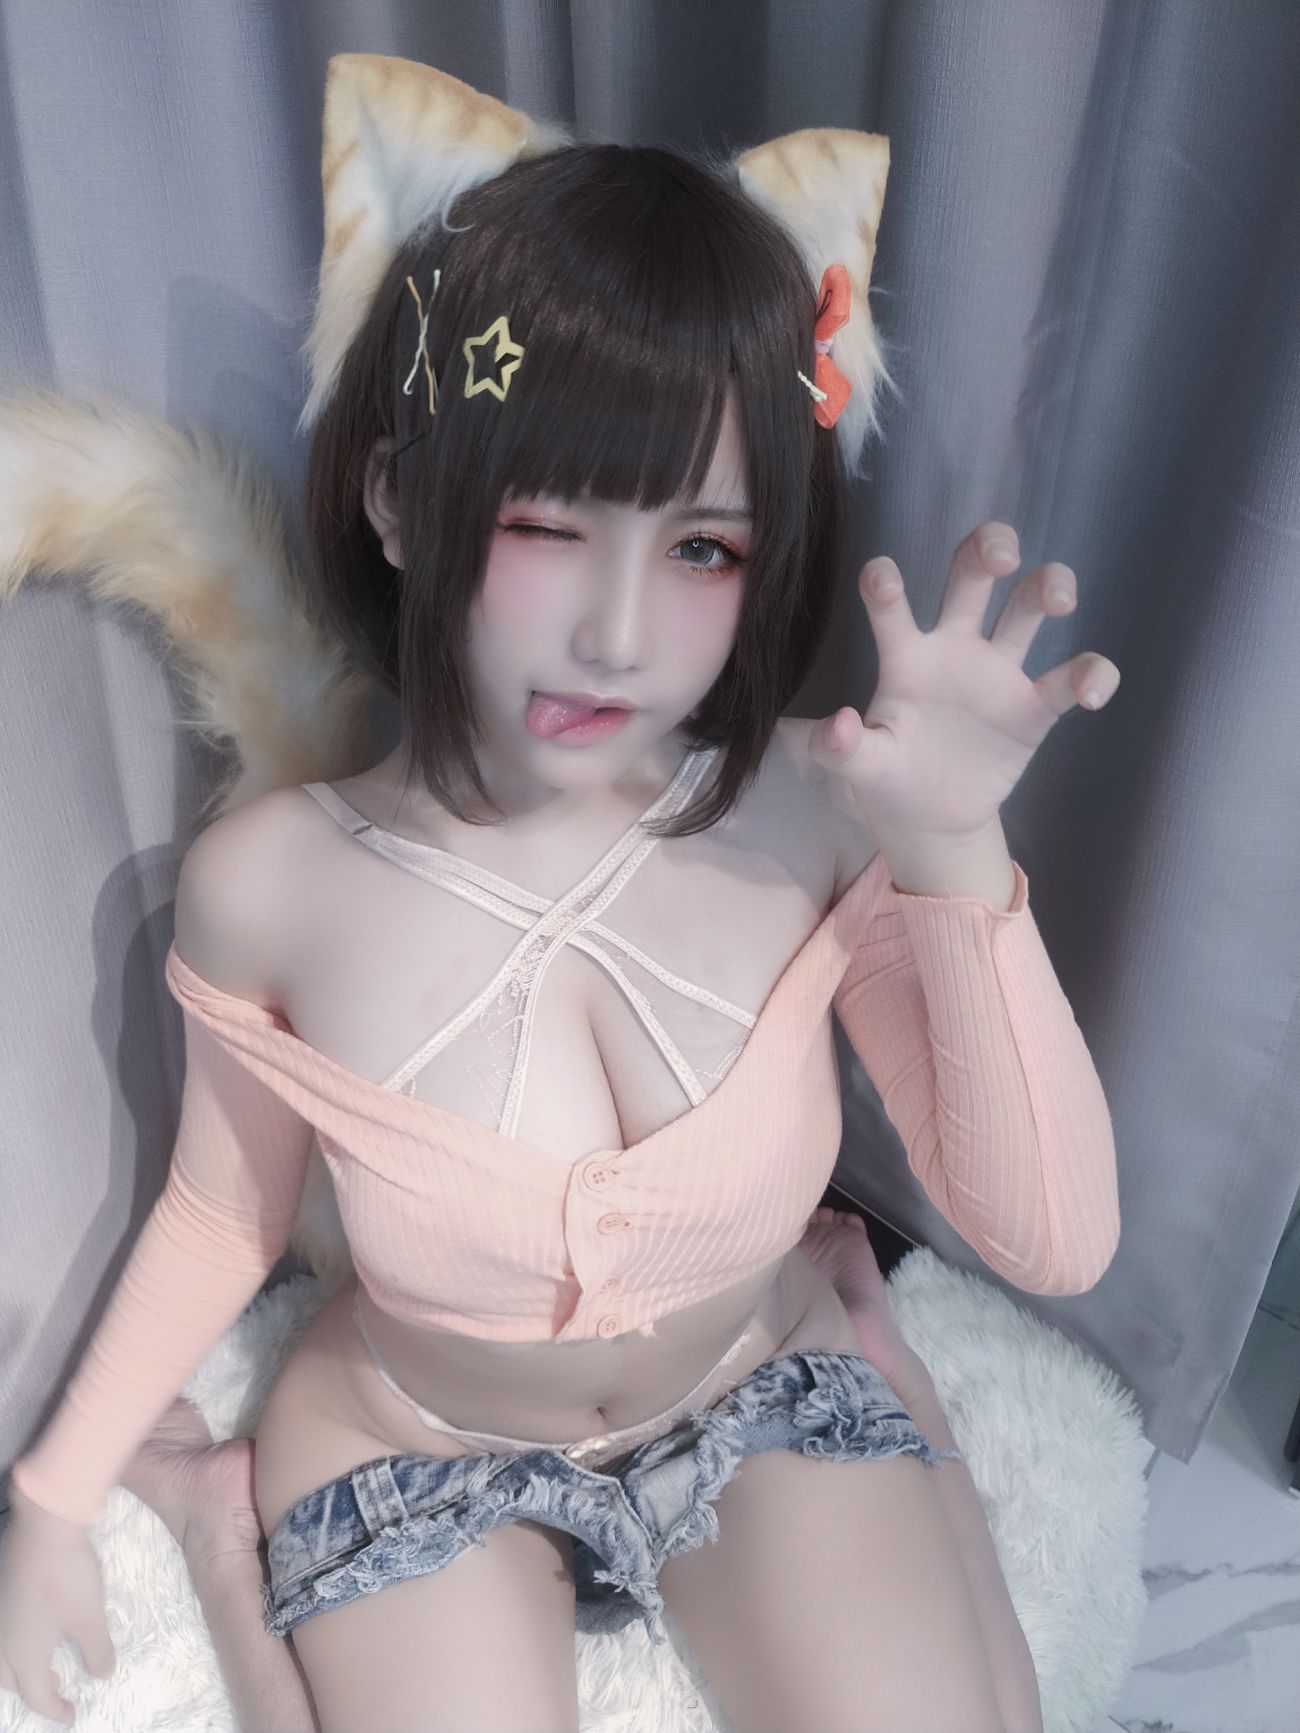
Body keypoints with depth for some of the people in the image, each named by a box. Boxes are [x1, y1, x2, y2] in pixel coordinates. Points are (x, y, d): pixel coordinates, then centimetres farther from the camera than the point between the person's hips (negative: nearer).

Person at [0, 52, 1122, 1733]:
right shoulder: (268, 883, -24)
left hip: (767, 1388, 2)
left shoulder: (819, 814, -25)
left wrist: (959, 858, -33)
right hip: (418, 1447, 0)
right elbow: (225, 1213, -4)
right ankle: (227, 1524, 13)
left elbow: (1054, 1245, -21)